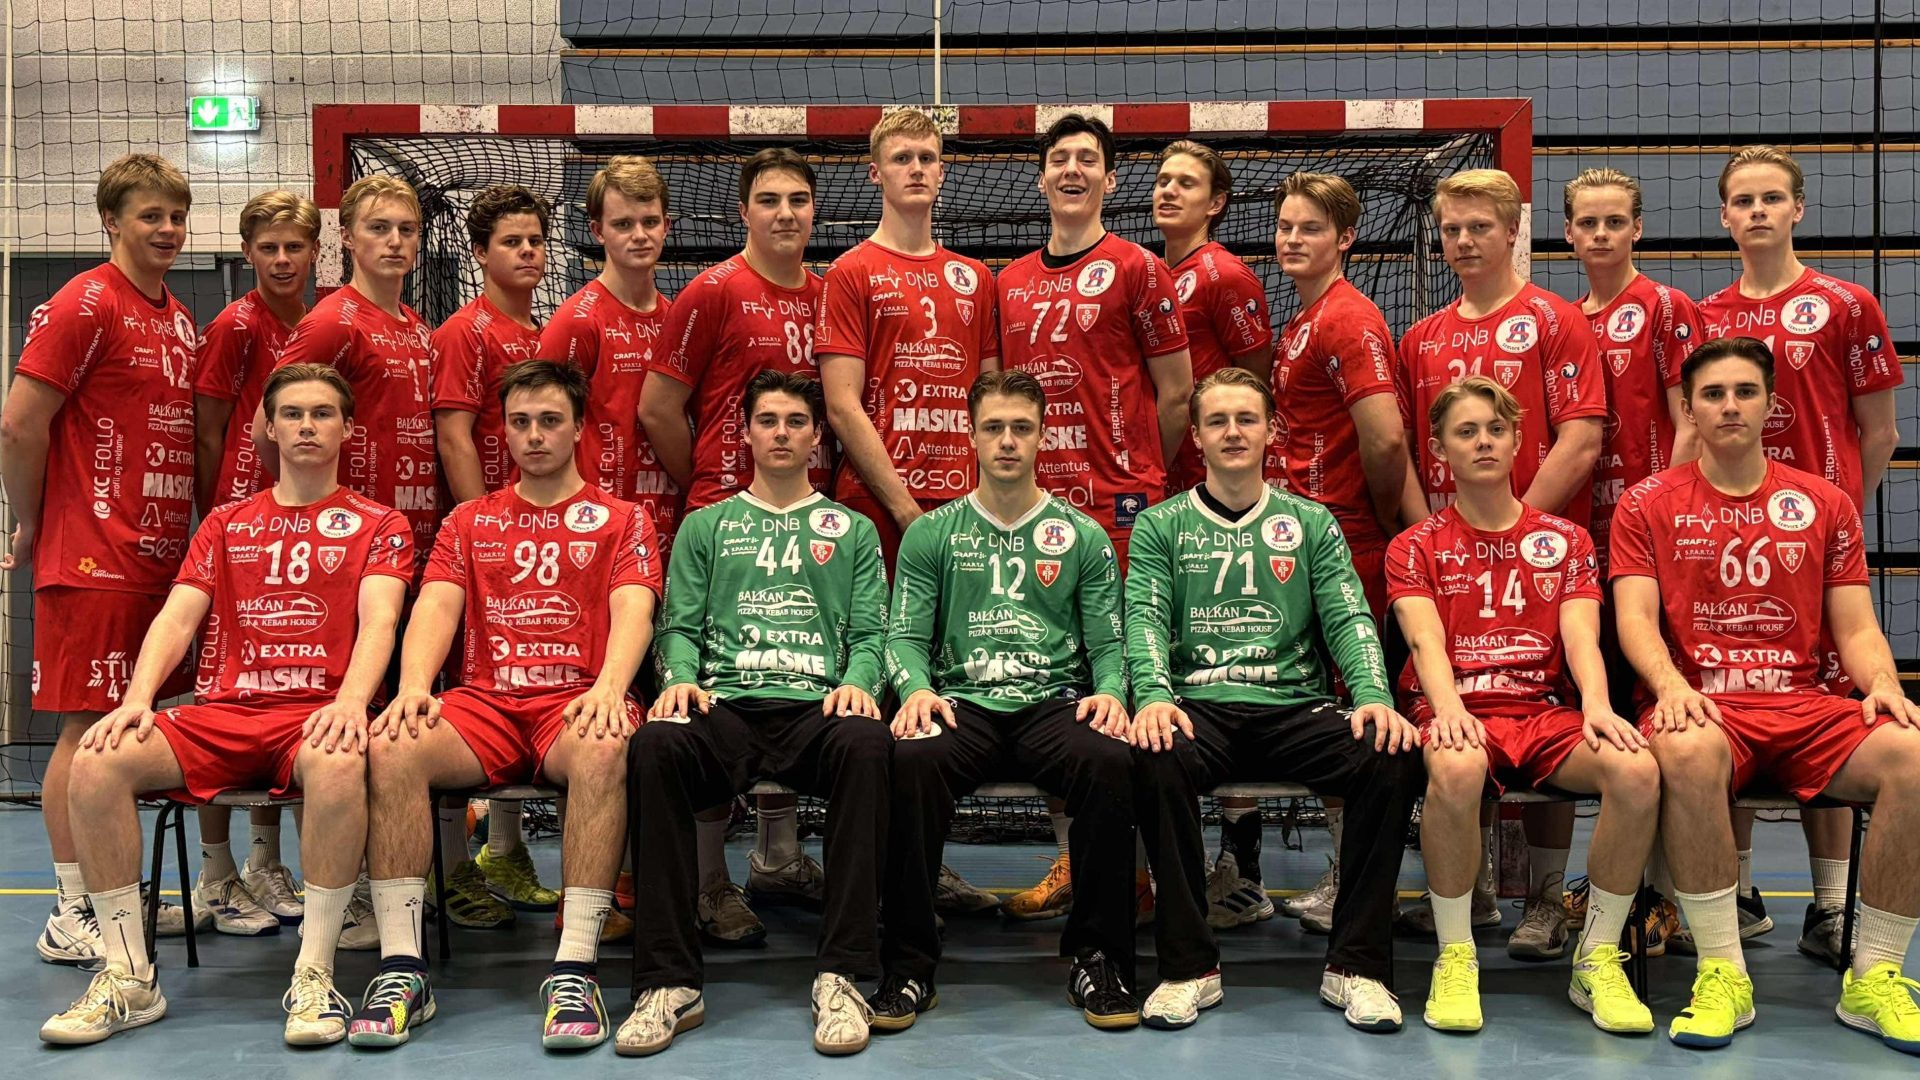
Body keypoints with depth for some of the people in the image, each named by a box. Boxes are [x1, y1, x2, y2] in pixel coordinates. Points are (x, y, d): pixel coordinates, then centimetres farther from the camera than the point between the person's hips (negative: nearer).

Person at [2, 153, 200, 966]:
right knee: (86, 728, -3)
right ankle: (71, 917, 5)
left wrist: (181, 533, 15)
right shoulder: (85, 305, -9)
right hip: (94, 558, -8)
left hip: (160, 555, 8)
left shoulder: (178, 318, 15)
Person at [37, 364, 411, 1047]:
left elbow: (378, 620, -6)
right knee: (97, 762, -24)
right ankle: (128, 978, -15)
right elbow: (177, 618, 10)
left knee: (338, 763, -41)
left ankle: (314, 976, -30)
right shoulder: (227, 525, 21)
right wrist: (138, 698, -11)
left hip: (318, 713, -3)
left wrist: (351, 701, -27)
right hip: (222, 712, 4)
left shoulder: (376, 526, 10)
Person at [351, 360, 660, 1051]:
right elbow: (435, 607, 6)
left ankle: (575, 967, -36)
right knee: (390, 747, -29)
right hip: (484, 703, 3)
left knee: (606, 751, -39)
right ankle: (401, 966, -26)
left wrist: (609, 688, -24)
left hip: (576, 704, -2)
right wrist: (415, 687, -16)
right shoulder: (469, 523, 21)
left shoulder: (620, 520, 13)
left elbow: (633, 612, -2)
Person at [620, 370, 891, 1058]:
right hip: (725, 708, 1)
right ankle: (669, 981, -31)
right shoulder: (705, 527, 22)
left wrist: (855, 682, -10)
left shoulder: (853, 531, 21)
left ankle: (842, 976, -34)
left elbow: (870, 632, 12)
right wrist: (681, 679, -9)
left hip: (817, 707, 0)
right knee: (654, 744, -34)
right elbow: (681, 626, 14)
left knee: (866, 743, -37)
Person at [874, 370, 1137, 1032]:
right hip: (961, 700, 0)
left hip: (1055, 701, 1)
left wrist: (1109, 693, -11)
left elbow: (1108, 641, 11)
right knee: (910, 759, -35)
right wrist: (916, 689, -14)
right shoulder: (931, 534, 14)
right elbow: (905, 635, 7)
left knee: (1110, 762, -33)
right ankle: (909, 965, -22)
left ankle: (1097, 956, -16)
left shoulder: (1082, 537, 15)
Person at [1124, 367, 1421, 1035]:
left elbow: (1348, 618, 7)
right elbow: (1145, 619, 2)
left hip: (1297, 706, 1)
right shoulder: (1160, 527, 14)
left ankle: (1357, 964, -15)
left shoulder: (1312, 524, 17)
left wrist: (1373, 695, -13)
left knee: (1392, 755, -28)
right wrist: (1153, 694, -19)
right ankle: (1189, 966, -22)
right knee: (1156, 758, -36)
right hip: (1198, 706, -1)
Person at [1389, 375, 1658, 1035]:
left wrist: (1597, 704, -20)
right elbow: (1425, 639, -6)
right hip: (1458, 712, -2)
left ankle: (1598, 959, -13)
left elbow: (1581, 636, 2)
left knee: (1637, 770, -30)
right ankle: (1455, 958, -22)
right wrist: (1448, 707, -27)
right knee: (1456, 769, -40)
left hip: (1547, 711, 3)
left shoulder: (1565, 540, 17)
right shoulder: (1416, 547, 11)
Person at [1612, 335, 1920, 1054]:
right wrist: (1669, 683, -22)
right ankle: (1723, 974, -26)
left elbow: (1857, 628, 13)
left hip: (1804, 705, 3)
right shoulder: (1648, 506, 9)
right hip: (1701, 705, -3)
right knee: (1687, 752, -39)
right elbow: (1635, 618, -1)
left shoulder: (1825, 504, 16)